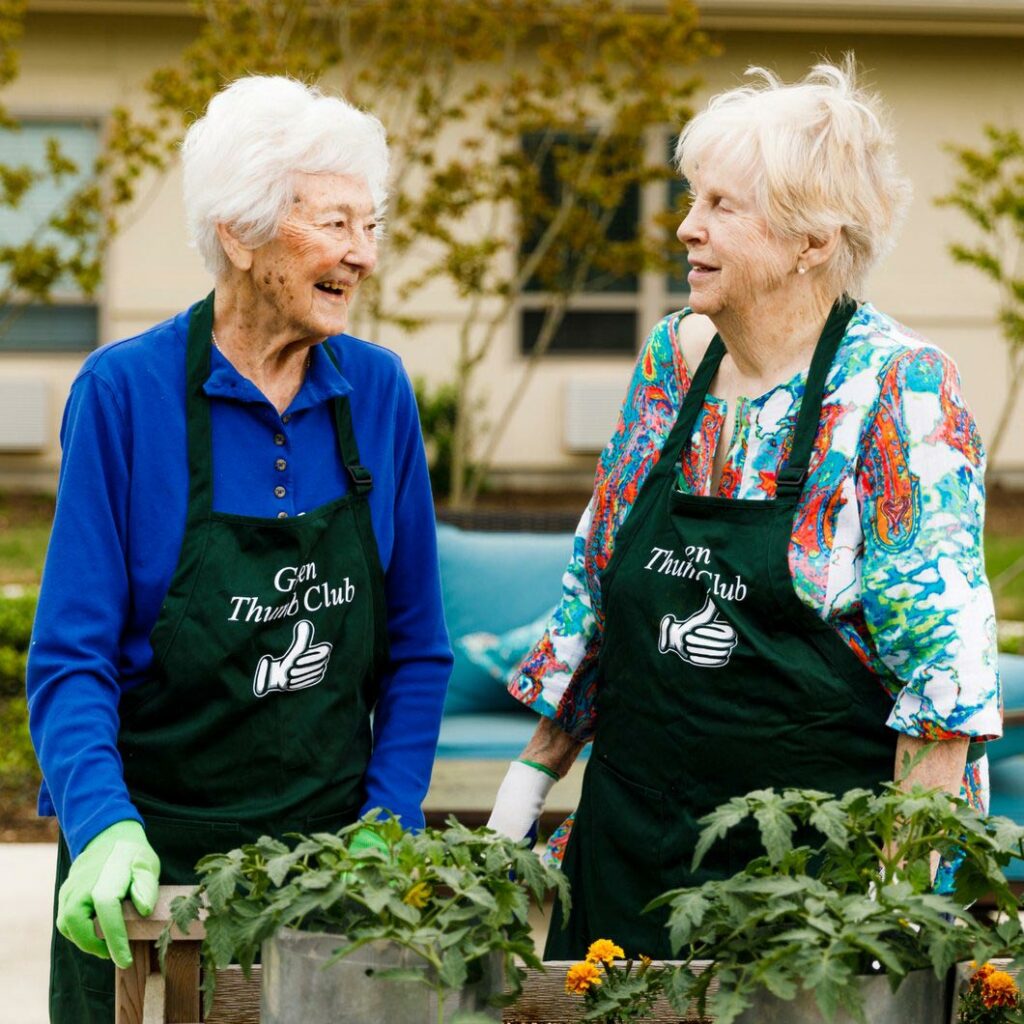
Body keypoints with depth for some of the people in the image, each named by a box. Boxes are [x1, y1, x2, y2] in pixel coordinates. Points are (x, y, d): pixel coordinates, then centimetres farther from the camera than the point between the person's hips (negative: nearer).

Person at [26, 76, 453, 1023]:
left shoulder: (378, 392, 1)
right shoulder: (126, 393, -10)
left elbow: (416, 650, 6)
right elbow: (72, 657, -11)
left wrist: (387, 833, -3)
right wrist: (104, 829, -26)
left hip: (330, 845, 3)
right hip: (156, 854, -3)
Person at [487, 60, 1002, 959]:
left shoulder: (900, 388, -12)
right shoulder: (674, 356, 7)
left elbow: (943, 658, -14)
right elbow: (592, 592, 17)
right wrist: (536, 772, 16)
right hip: (631, 843, 6)